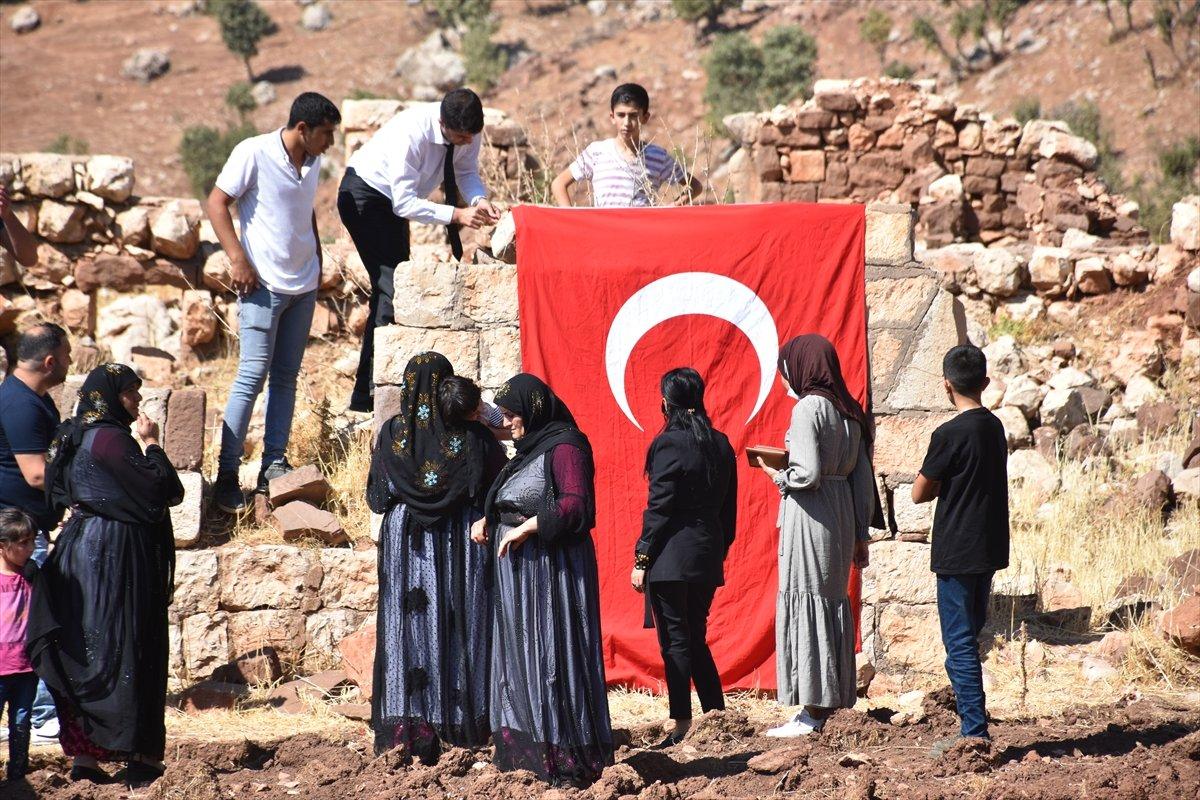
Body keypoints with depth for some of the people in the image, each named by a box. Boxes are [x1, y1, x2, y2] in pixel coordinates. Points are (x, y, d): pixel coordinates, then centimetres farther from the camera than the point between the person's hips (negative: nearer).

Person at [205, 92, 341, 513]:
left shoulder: (313, 162, 9)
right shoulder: (254, 153, -12)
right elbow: (216, 202, -10)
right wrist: (238, 260, -16)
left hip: (303, 285, 7)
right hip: (263, 285, -7)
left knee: (286, 377, 9)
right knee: (253, 374, -10)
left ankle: (274, 467, 14)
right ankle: (227, 475, -7)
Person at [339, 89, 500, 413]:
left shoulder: (467, 132, -16)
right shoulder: (412, 133, -37)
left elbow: (466, 172, -2)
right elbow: (404, 203, -35)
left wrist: (479, 200, -24)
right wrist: (457, 215, -42)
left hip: (394, 201, 9)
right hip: (364, 196, -9)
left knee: (396, 286, 10)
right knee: (390, 288, -19)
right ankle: (367, 394, -20)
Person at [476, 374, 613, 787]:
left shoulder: (564, 447, -11)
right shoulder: (529, 450, 17)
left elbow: (576, 505, -23)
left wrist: (526, 528, -21)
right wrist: (487, 520, 8)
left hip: (552, 568, -10)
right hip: (518, 568, 10)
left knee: (550, 656, -8)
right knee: (519, 658, 8)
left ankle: (566, 759, -5)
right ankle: (528, 750, 10)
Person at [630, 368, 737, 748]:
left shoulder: (669, 444, -11)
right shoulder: (720, 445, 9)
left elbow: (658, 507, -13)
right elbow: (728, 507, 14)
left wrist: (641, 559, -9)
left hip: (671, 557, -7)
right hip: (708, 556, 7)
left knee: (675, 642, -2)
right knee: (696, 640, 17)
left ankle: (682, 726, -4)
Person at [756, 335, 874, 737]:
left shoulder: (809, 408, -14)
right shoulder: (848, 411, 11)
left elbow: (808, 474, -21)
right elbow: (862, 477, 12)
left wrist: (778, 475, -2)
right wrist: (860, 533, 17)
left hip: (810, 515, -8)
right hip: (842, 512, 8)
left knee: (805, 605, -4)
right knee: (832, 603, 12)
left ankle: (811, 712, -5)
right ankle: (825, 706, 16)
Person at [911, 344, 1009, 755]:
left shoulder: (950, 434, -15)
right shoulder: (995, 427, 8)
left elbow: (919, 492, -9)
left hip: (958, 552, -8)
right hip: (990, 548, 8)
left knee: (960, 644, -4)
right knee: (967, 640, 16)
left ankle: (975, 733, -7)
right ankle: (974, 729, 19)